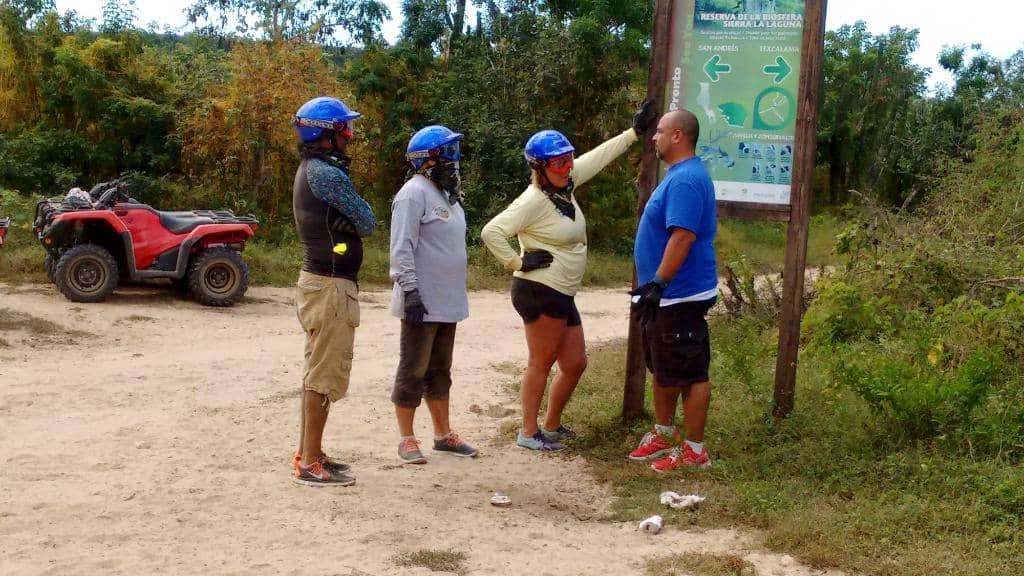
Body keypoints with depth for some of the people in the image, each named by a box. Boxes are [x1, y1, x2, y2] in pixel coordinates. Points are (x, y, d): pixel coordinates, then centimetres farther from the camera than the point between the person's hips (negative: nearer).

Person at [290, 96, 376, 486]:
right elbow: (368, 222, -11)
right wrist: (349, 222, 6)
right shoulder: (327, 173, -18)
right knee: (326, 376, -5)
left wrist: (344, 222, -9)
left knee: (317, 372, 16)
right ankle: (310, 464, 0)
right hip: (331, 284, -10)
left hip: (319, 278, 10)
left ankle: (307, 452, 24)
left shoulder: (312, 169, 15)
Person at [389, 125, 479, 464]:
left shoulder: (444, 193, 16)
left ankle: (443, 434, 25)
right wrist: (410, 290, -24)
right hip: (422, 303, -9)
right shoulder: (414, 193, -14)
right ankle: (406, 439, 8)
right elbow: (401, 248, -19)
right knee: (413, 371, 0)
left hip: (446, 302, 9)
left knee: (439, 370, 16)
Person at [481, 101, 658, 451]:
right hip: (539, 293, -9)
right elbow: (492, 232, -24)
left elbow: (599, 156, 19)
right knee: (541, 363, -1)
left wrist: (635, 131, 22)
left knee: (575, 363, 14)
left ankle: (552, 425, 29)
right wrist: (518, 262, -17)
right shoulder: (534, 201, -17)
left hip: (562, 296, 9)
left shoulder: (564, 185, 7)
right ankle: (529, 433, 9)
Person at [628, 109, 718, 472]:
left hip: (681, 296, -11)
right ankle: (664, 434, 33)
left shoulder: (686, 180, -20)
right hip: (667, 296, 11)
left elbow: (683, 237, -29)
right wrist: (653, 286, 23)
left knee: (689, 373, -2)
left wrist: (658, 284, -31)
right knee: (662, 368, 20)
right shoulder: (678, 175, 14)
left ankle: (694, 450, 7)